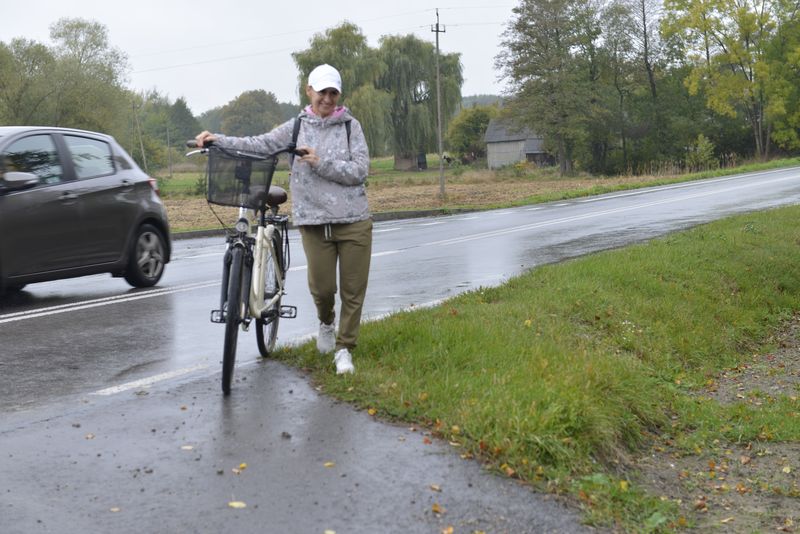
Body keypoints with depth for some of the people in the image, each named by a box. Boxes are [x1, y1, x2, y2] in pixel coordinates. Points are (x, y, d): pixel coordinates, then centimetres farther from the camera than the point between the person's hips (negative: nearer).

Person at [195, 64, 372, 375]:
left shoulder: (350, 126, 5)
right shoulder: (296, 127, 8)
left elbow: (360, 170, -5)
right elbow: (259, 145, 0)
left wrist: (320, 163, -14)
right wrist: (217, 140, -11)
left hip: (354, 221, 0)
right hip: (314, 221, 1)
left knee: (353, 290, 1)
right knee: (321, 287, -2)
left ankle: (344, 348, 18)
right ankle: (326, 322, 32)